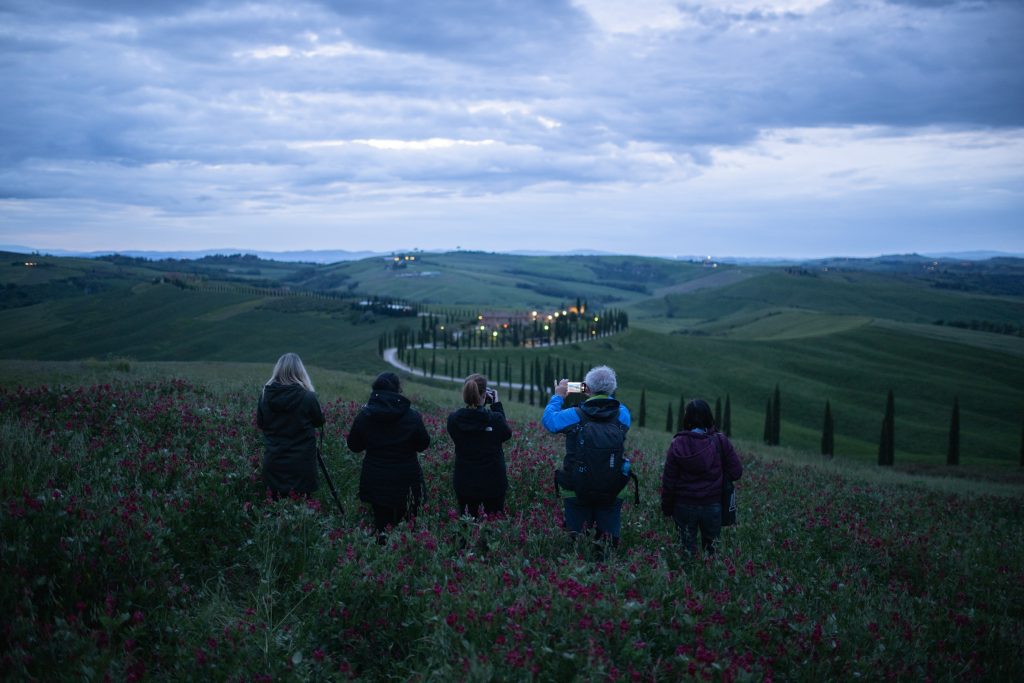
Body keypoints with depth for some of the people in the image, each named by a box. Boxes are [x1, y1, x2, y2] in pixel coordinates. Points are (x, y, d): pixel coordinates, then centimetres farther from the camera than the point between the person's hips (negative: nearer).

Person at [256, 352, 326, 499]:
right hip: (301, 464, -3)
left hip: (273, 464, 3)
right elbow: (319, 422, 2)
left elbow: (260, 423, 8)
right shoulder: (307, 397, -15)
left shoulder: (265, 394, -6)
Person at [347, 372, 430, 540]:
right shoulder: (412, 417, -11)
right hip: (406, 482, -1)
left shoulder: (364, 416, -6)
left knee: (381, 523, 10)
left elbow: (353, 446, 5)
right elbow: (423, 444, 2)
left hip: (375, 482, 1)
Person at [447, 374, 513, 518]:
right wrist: (497, 405, 3)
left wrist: (478, 406, 4)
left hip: (464, 483, 2)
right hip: (493, 483, -2)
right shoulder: (495, 419, -20)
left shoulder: (453, 420, -13)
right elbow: (507, 434, 2)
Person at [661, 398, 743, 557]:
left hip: (684, 506, 0)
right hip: (713, 506, 1)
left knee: (687, 549, 12)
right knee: (712, 549, 15)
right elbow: (736, 472, -5)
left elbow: (668, 482, -6)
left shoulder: (678, 444, -9)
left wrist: (666, 508, 6)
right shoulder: (720, 441, -9)